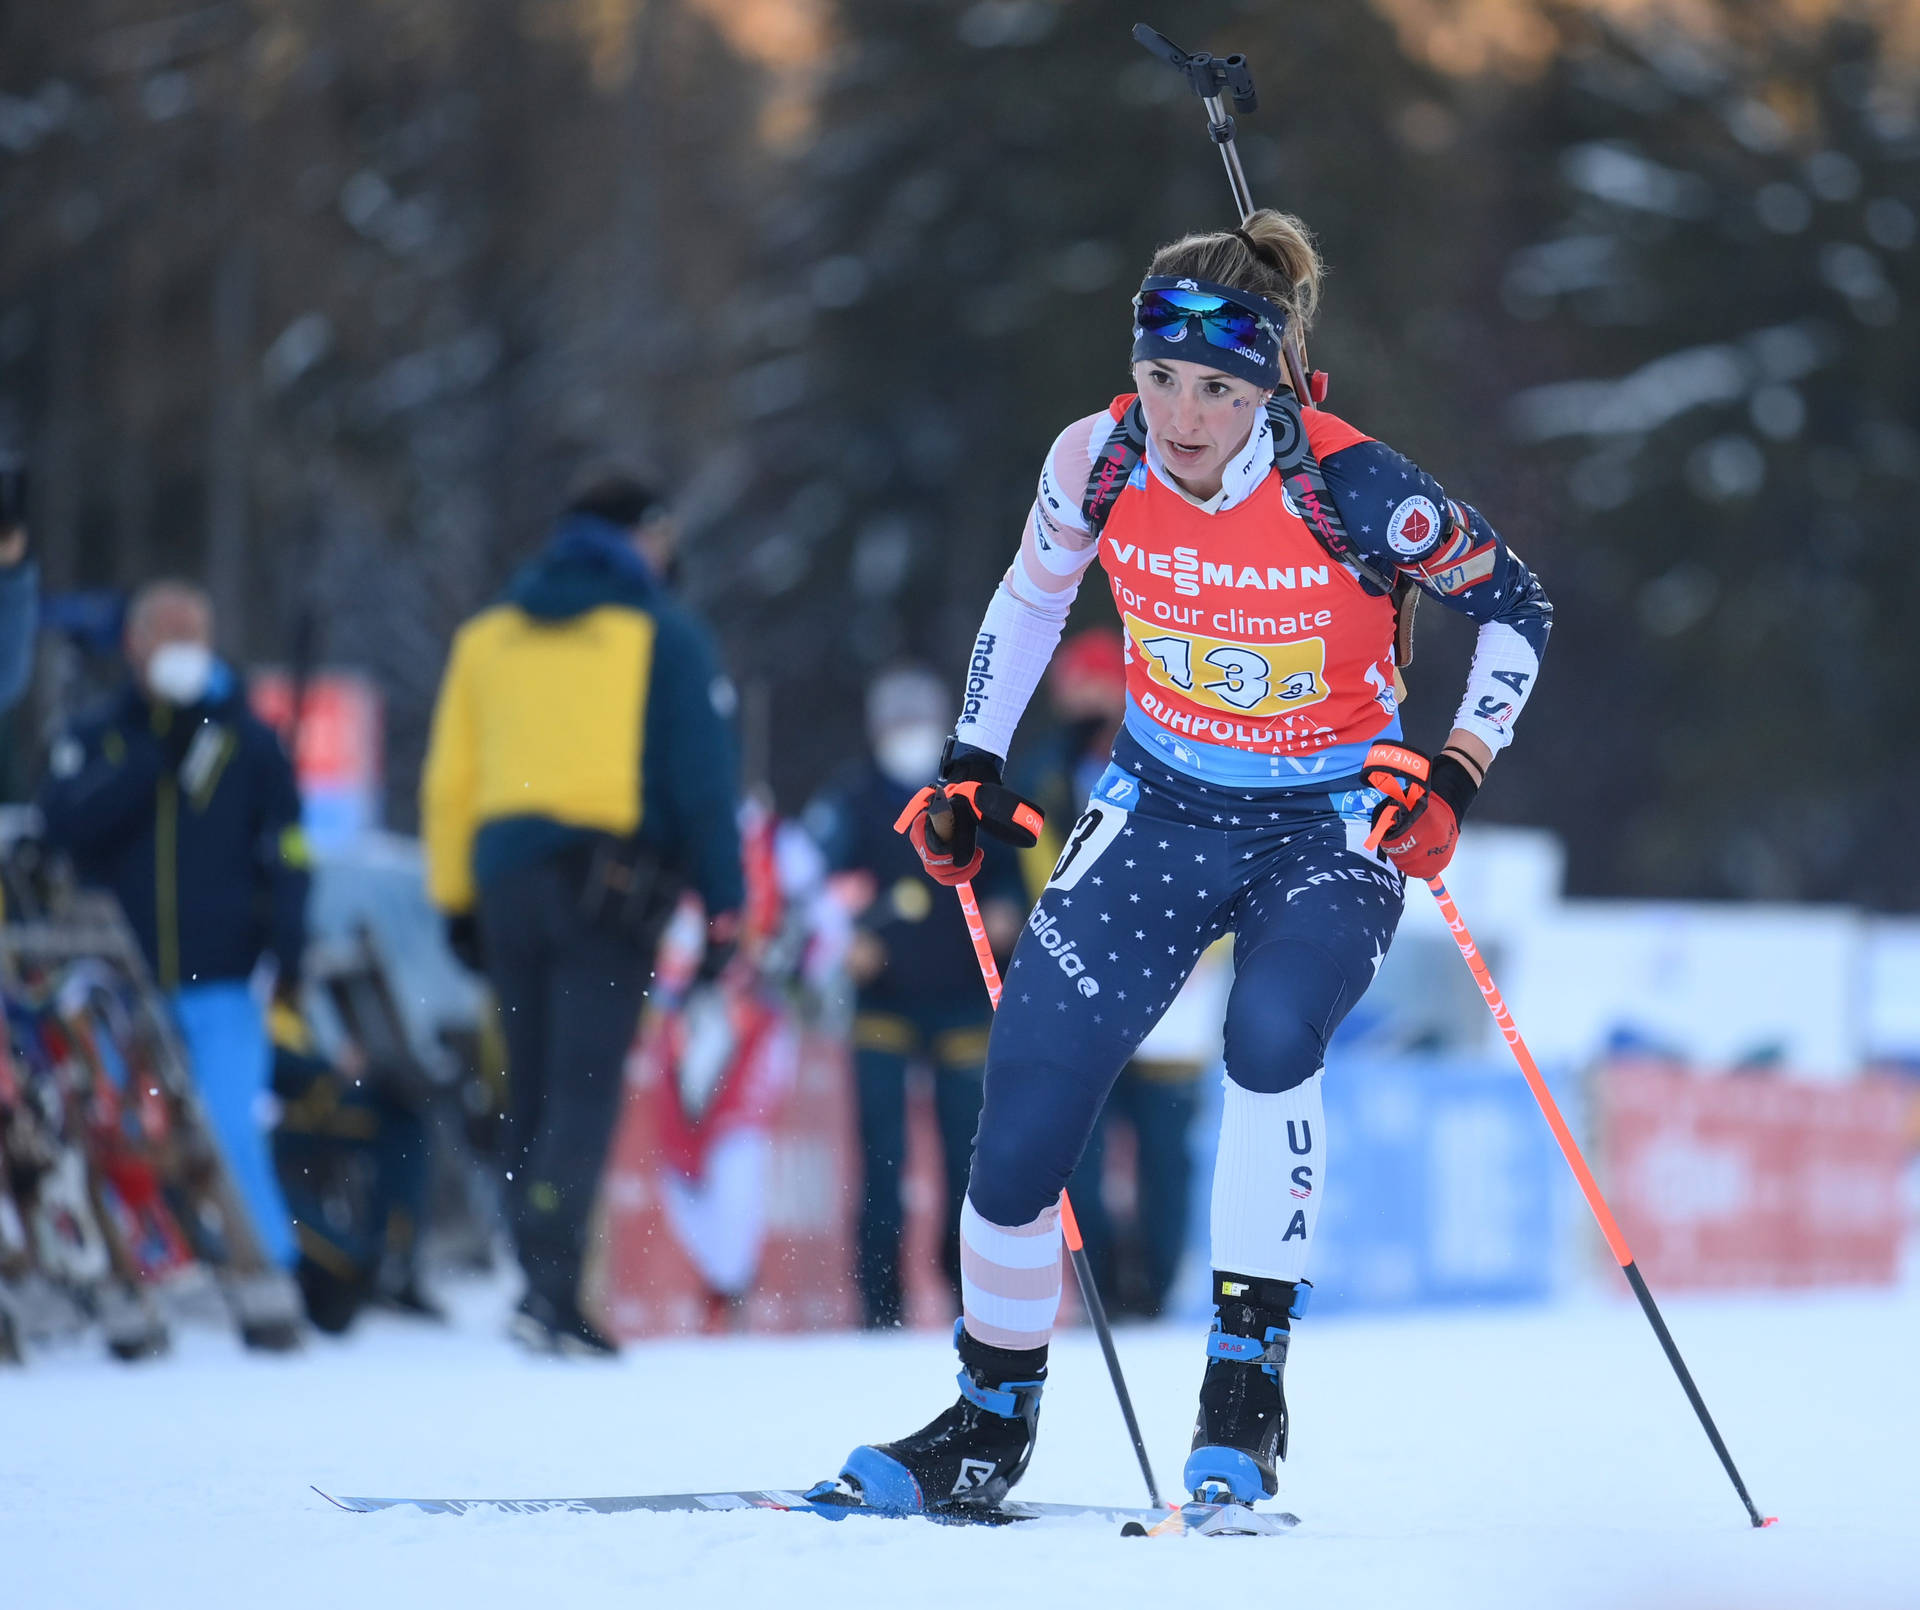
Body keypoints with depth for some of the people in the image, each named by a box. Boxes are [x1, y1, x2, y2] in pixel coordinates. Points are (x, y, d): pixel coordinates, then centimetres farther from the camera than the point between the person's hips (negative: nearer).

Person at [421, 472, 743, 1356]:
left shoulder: (487, 635, 15)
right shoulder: (666, 636, 3)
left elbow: (447, 778, 13)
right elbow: (703, 777, -2)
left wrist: (457, 899, 17)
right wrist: (723, 903, -1)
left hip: (505, 871, 4)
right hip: (611, 877, -4)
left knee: (533, 1093, 11)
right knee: (586, 1088, -12)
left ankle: (544, 1287, 9)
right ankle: (551, 1280, -26)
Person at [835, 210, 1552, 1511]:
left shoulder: (1351, 490, -23)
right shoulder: (1099, 462, -12)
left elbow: (1515, 608, -8)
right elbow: (1031, 600, 10)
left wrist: (1455, 775, -19)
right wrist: (973, 766, 7)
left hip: (1334, 820, -3)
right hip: (1163, 809, 3)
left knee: (1271, 1029, -34)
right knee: (1025, 1104, -8)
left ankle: (1248, 1389, -21)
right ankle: (991, 1426, 14)